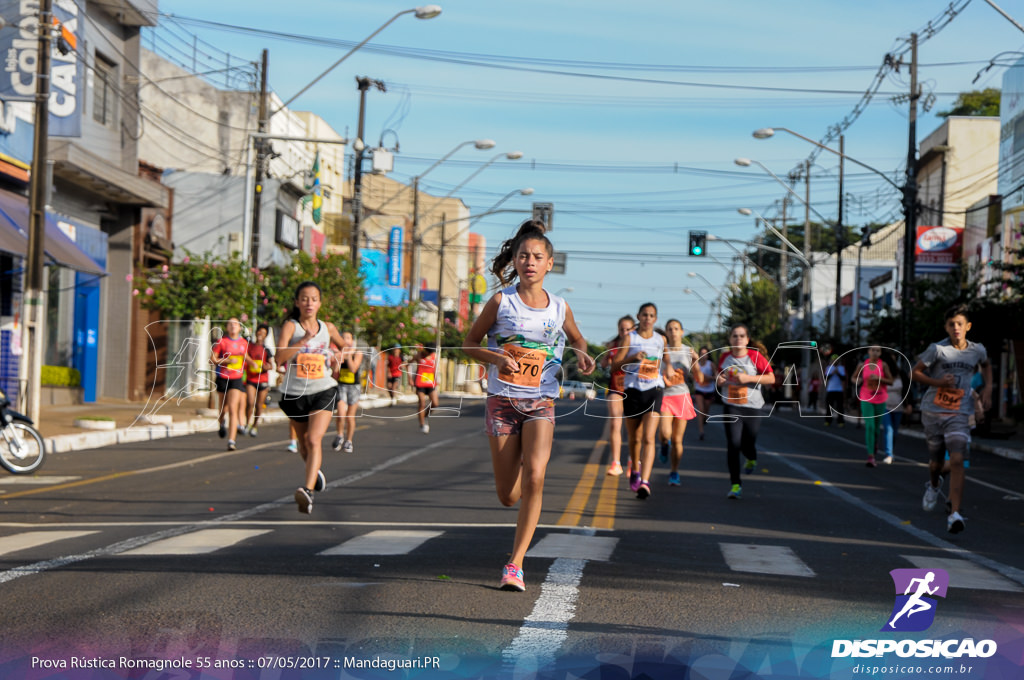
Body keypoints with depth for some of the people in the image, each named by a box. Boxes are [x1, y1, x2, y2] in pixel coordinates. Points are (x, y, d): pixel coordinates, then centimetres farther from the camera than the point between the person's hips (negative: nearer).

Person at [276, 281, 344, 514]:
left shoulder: (328, 328, 5)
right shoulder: (290, 326, -6)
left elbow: (344, 346, 26)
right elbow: (280, 356, -22)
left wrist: (338, 356, 5)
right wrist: (304, 340, -29)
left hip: (323, 391, 0)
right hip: (294, 393, 0)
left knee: (314, 440, -21)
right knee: (303, 444, 18)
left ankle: (308, 491, -32)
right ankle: (315, 471, 49)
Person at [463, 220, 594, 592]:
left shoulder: (560, 308, 3)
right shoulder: (500, 302, -3)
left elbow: (577, 339, 23)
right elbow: (471, 343, 5)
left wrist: (582, 354, 0)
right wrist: (497, 357, -14)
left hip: (541, 403, 1)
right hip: (502, 400, 0)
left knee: (534, 478, -20)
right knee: (508, 496, 2)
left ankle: (515, 564, -13)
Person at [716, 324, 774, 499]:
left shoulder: (755, 356, -7)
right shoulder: (725, 357, 3)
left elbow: (771, 378, -8)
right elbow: (720, 375, 21)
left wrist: (748, 378, -18)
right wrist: (719, 380, -4)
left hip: (752, 407, -1)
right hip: (731, 407, 2)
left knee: (747, 445, 7)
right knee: (733, 444, -9)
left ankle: (751, 459, 47)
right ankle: (736, 485, -2)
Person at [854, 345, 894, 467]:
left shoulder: (883, 365, -3)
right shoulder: (863, 365, 0)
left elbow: (890, 381, -3)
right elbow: (854, 378, 14)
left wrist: (878, 378, -19)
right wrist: (857, 381, -10)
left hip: (880, 399, 1)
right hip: (866, 399, -1)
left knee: (877, 425, 13)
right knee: (869, 426, -12)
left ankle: (876, 443, 48)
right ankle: (871, 457, -15)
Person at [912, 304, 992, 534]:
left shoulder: (977, 350, 1)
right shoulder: (937, 349, -9)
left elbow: (986, 365, 25)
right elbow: (916, 372, -1)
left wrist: (987, 388, 10)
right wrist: (938, 382, -17)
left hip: (959, 414, 0)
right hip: (933, 411, 0)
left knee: (957, 460, -18)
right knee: (936, 460, 14)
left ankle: (954, 514, -22)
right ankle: (933, 486, 50)